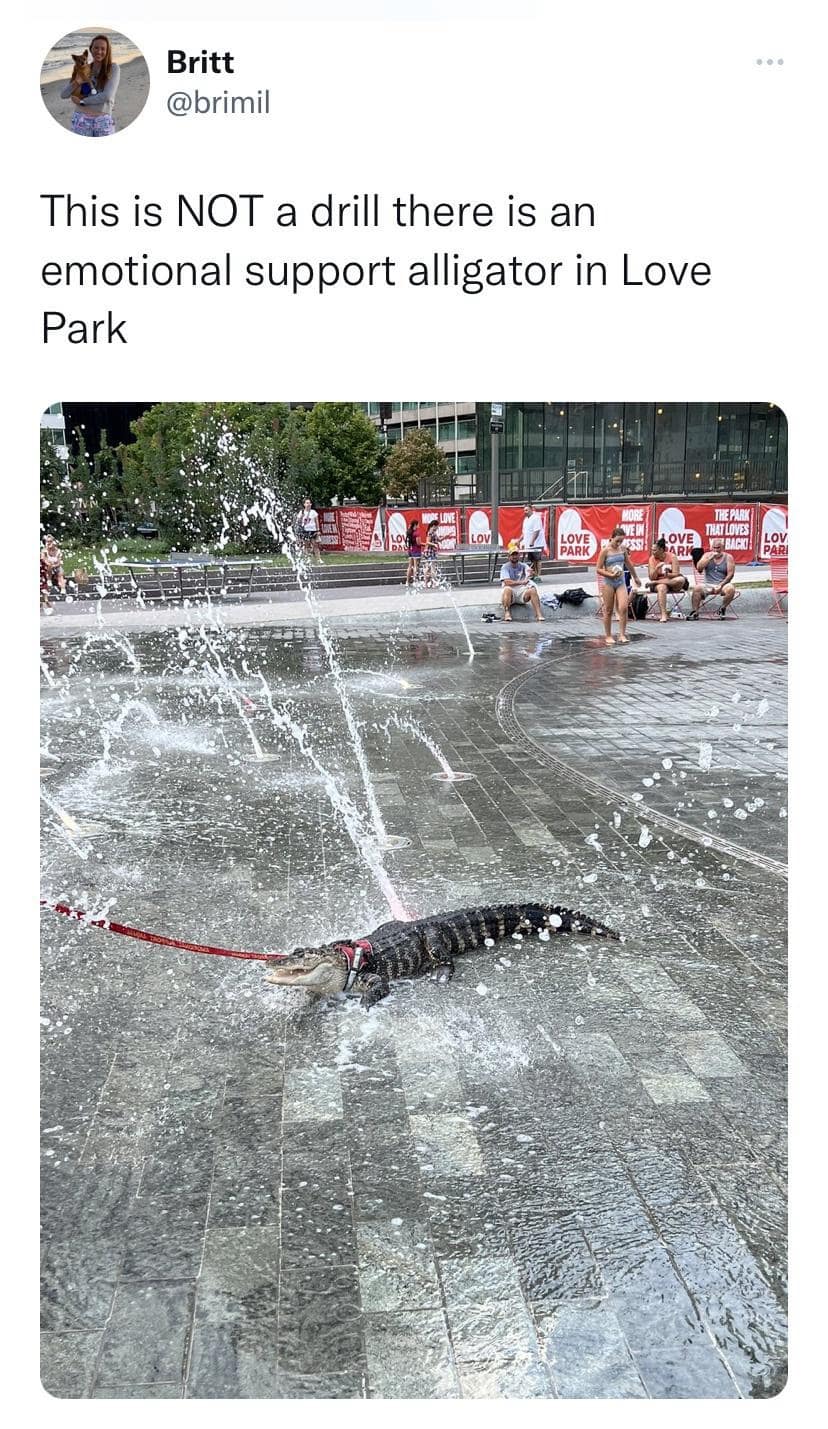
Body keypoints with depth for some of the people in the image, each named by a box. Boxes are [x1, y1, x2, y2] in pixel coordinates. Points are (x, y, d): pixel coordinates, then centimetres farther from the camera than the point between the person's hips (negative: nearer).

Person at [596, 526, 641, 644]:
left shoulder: (622, 549, 6)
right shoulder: (605, 550, -8)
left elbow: (629, 564, 21)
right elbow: (598, 569, -8)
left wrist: (635, 577, 31)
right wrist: (611, 575, -20)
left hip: (621, 582, 4)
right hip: (608, 582, -4)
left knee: (623, 608, -10)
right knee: (608, 610, 4)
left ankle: (622, 635, -6)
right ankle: (608, 636, 15)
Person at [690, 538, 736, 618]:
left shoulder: (728, 557, 6)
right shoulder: (707, 555, 11)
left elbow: (730, 574, -2)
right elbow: (699, 568, -4)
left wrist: (721, 585, -15)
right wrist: (710, 558, -12)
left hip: (722, 584, -1)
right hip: (708, 584, 1)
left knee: (731, 589, -32)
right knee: (697, 588, -30)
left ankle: (722, 609, -9)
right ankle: (695, 613, -27)